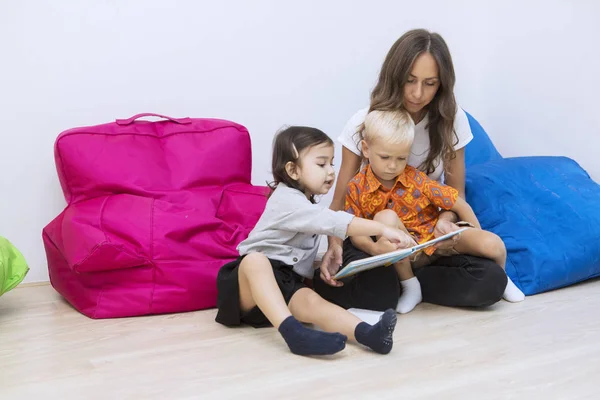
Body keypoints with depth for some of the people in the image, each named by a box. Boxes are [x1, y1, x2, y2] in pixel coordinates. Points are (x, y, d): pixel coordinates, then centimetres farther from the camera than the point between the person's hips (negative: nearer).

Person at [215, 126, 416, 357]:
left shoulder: (306, 203, 18)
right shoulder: (288, 201, -13)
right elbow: (334, 222, -25)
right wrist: (382, 229, -31)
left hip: (286, 283, 6)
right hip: (253, 274, -6)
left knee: (311, 302, -27)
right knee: (256, 261, -40)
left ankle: (365, 333, -56)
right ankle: (293, 332, -57)